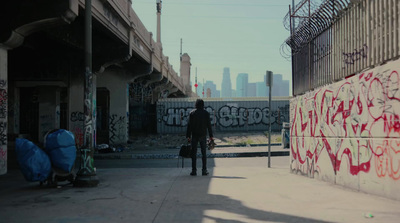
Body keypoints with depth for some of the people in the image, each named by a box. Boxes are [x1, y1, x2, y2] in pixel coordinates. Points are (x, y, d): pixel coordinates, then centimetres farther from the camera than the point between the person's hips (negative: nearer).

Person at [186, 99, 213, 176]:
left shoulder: (192, 113, -1)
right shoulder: (206, 113, -1)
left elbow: (189, 125, -4)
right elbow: (209, 125, -2)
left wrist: (188, 136, -2)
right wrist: (211, 136, 4)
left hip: (194, 135, 0)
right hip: (203, 135, 0)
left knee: (194, 153, 4)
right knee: (204, 153, 7)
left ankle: (194, 170, 3)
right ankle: (204, 170, 7)